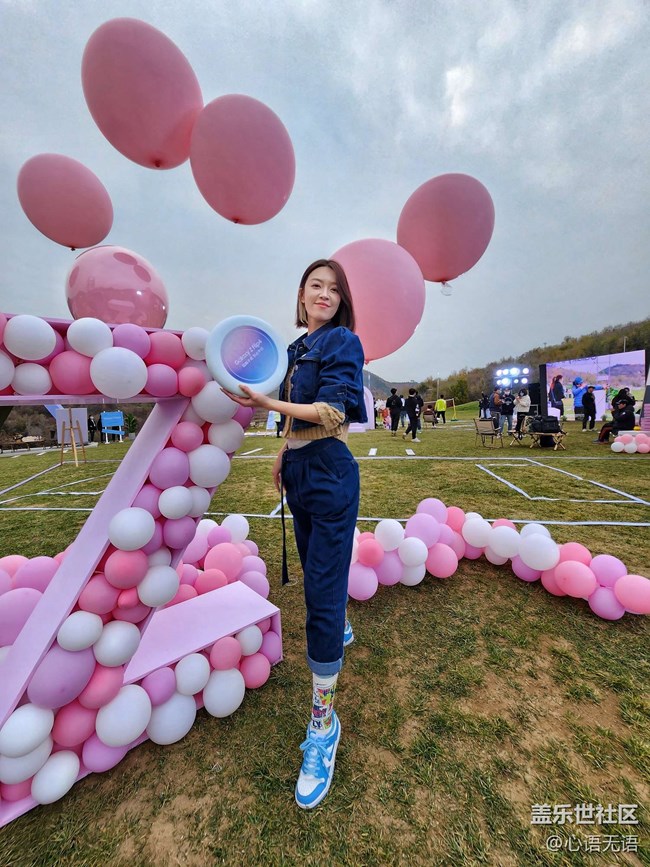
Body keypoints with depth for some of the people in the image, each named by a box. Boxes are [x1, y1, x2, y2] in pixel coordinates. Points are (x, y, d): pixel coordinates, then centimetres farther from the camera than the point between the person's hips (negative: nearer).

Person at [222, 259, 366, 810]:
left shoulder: (343, 341, -7)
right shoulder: (299, 347, 14)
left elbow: (334, 413, -20)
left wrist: (269, 404, -28)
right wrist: (285, 456, 22)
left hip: (330, 474, -8)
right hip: (301, 472, 8)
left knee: (322, 583, -5)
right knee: (317, 564, 23)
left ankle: (324, 721, 12)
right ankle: (340, 630, 52)